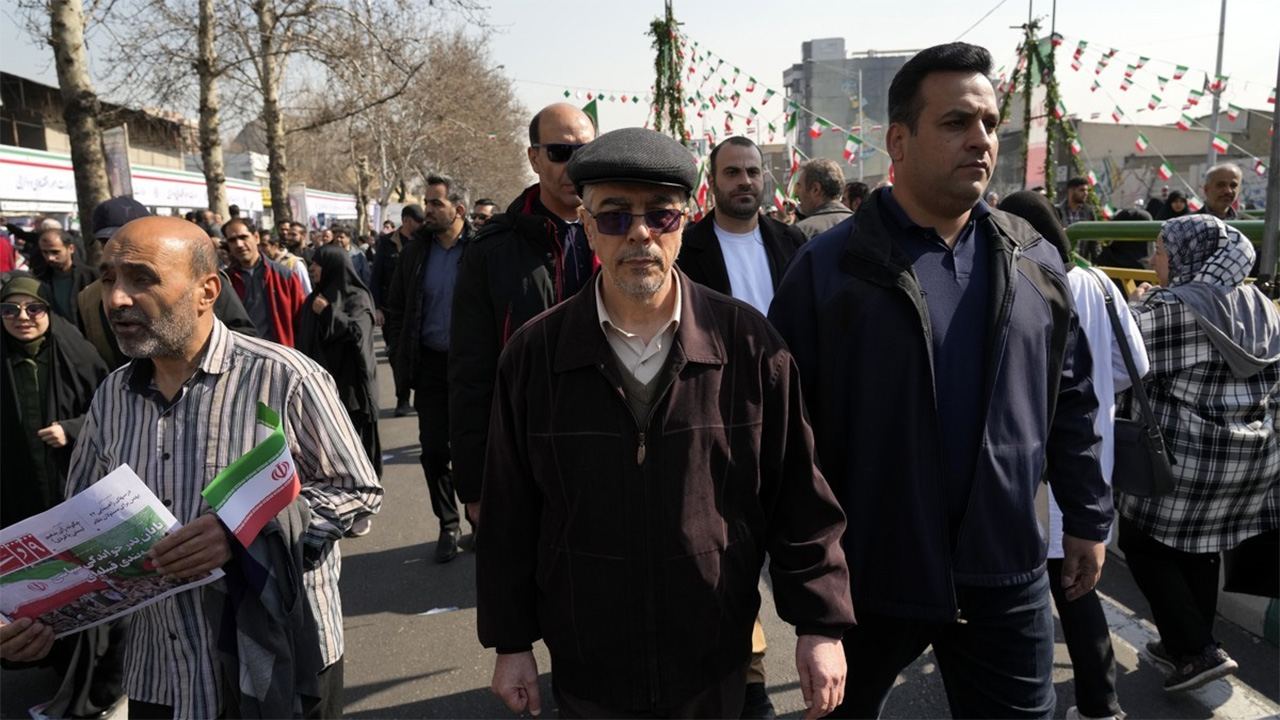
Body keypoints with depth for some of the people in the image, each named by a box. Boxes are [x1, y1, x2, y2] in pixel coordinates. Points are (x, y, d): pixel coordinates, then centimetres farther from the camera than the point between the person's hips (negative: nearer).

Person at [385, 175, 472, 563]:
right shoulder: (414, 253, 7)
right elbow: (396, 309, 15)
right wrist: (405, 350, 6)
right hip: (430, 364, 4)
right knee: (434, 448, 8)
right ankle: (448, 524, 23)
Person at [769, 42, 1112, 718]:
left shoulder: (1035, 263, 3)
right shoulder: (829, 267, -11)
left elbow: (1070, 402, 11)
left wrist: (1088, 518, 12)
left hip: (1006, 576, 3)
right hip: (866, 576, -2)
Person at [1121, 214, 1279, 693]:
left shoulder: (1169, 306, -17)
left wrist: (1136, 309, 3)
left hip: (1184, 455, -8)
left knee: (1142, 543, 9)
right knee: (1201, 549, 20)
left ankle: (1197, 652, 6)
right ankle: (1186, 645, 31)